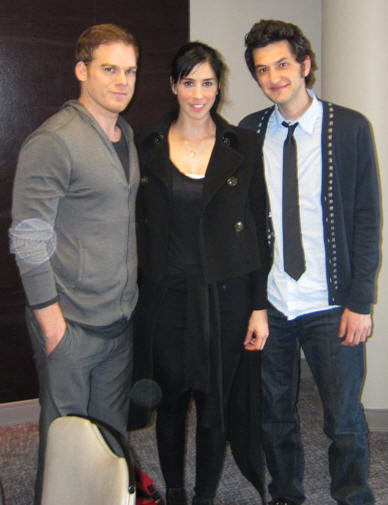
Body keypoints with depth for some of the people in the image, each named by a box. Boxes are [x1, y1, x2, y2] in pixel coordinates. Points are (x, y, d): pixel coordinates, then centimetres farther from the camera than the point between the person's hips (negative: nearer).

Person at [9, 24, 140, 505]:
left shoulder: (126, 134, 11)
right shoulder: (54, 141, -15)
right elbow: (28, 239, -16)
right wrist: (50, 317, -17)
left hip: (120, 316, 7)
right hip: (72, 321, -7)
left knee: (113, 428, 18)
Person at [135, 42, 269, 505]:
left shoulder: (243, 146, 0)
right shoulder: (148, 148, 3)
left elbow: (258, 229, 0)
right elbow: (140, 229, 6)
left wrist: (259, 306, -5)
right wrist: (135, 299, 2)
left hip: (225, 294, -1)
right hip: (166, 294, 1)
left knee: (216, 404, 9)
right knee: (171, 402, 12)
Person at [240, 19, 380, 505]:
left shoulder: (349, 128, -4)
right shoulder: (249, 132, 3)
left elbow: (366, 219, -4)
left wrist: (360, 302, -9)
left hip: (330, 305, -2)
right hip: (268, 301, 3)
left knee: (344, 417, 6)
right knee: (275, 413, 15)